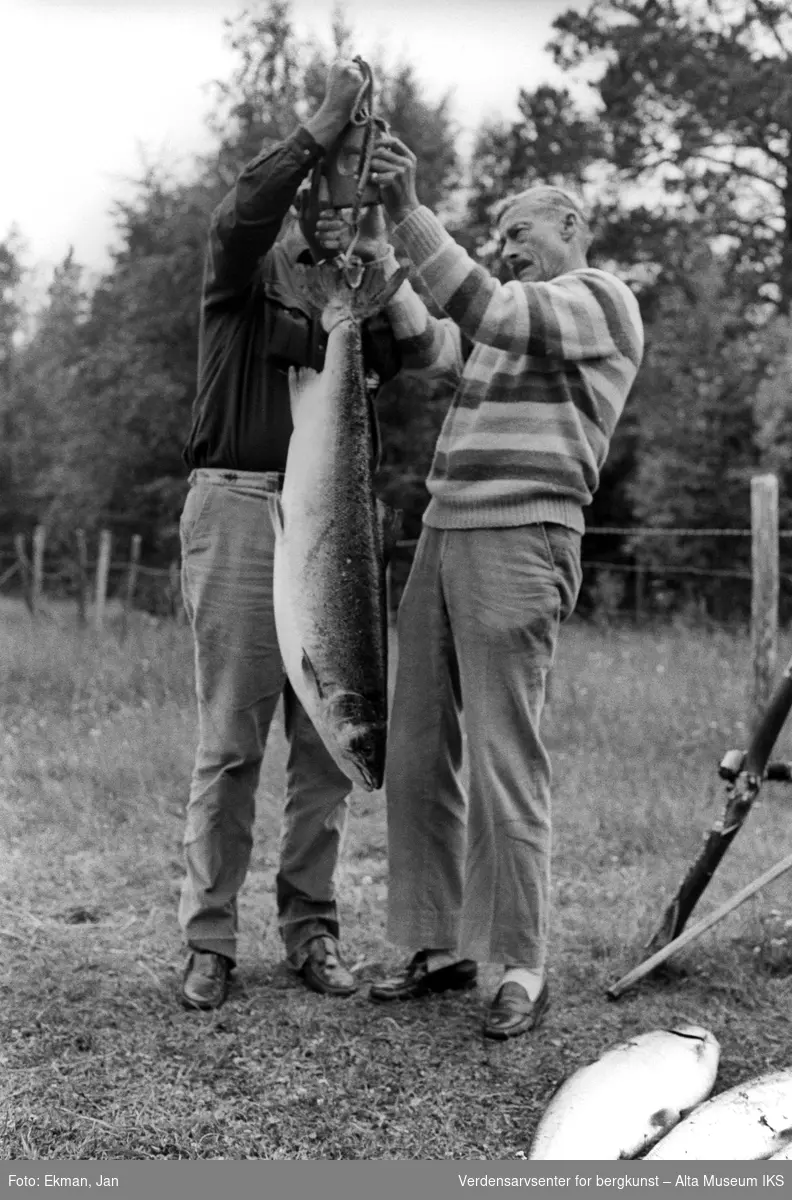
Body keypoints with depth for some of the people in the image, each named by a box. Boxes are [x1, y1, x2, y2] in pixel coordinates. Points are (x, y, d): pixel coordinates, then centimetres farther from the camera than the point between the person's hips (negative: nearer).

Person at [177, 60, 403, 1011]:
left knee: (330, 740, 2)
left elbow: (397, 358, 2)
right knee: (230, 742, -5)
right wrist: (323, 126, -13)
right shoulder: (240, 288, 9)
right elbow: (242, 212, -12)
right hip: (240, 506, -4)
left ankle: (311, 929, 11)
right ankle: (208, 940, 3)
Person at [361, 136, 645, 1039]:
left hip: (521, 542, -8)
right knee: (414, 750, 4)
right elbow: (428, 338, 14)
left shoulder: (600, 299, 2)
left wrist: (412, 216, -17)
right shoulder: (509, 319, 27)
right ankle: (440, 946, 12)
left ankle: (522, 966, -1)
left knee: (503, 760, -9)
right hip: (443, 533, 8)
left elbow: (483, 311, -13)